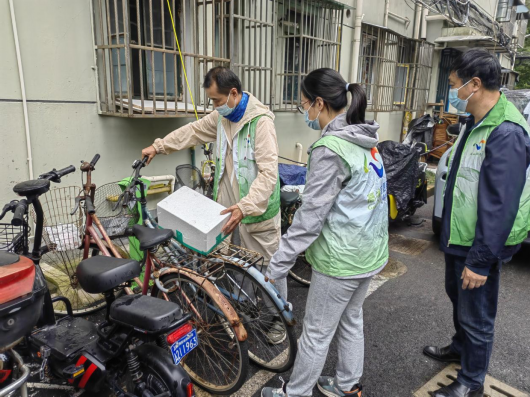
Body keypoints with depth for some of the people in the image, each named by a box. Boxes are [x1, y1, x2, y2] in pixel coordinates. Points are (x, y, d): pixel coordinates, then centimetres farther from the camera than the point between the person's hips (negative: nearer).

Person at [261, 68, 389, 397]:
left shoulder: (330, 148, -22)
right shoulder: (365, 141, 4)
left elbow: (311, 216, -22)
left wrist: (279, 263, -15)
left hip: (341, 258, -9)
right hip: (371, 252, 9)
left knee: (317, 332, 10)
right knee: (352, 320, 24)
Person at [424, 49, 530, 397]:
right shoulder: (478, 123, 7)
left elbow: (499, 206, -27)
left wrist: (481, 260, -23)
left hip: (480, 246, -9)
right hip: (459, 237, 10)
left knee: (477, 317, 8)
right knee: (458, 298, 27)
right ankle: (460, 348, 50)